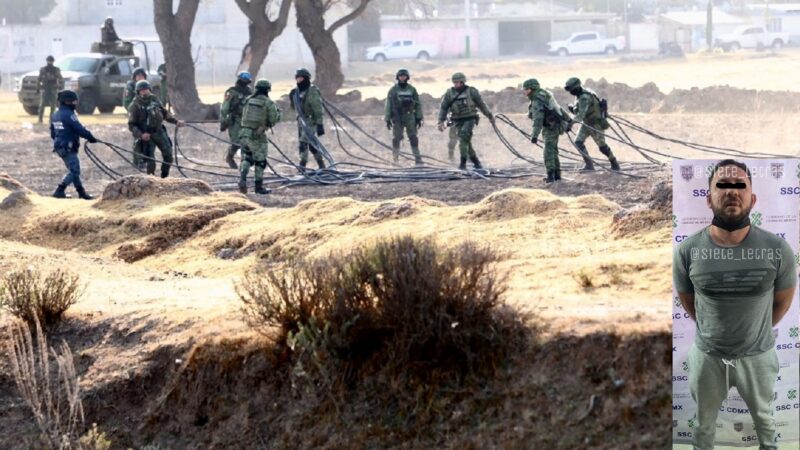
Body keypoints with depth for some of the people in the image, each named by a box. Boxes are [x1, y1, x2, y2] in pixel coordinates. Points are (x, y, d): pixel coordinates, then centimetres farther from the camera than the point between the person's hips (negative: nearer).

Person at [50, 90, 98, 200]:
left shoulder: (55, 115, 12)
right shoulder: (68, 115, -17)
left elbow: (52, 133, 19)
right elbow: (79, 129, -19)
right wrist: (90, 137, -9)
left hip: (59, 146, 10)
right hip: (68, 148, -10)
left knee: (74, 170, 15)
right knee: (74, 170, -5)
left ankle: (81, 192, 18)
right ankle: (59, 191, -9)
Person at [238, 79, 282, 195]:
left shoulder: (247, 100, 10)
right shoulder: (268, 103, -5)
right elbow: (274, 119, -5)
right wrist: (278, 112, 16)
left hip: (244, 133, 4)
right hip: (258, 135, -4)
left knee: (246, 159, 14)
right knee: (260, 161, 8)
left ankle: (242, 179, -10)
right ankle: (259, 186, 13)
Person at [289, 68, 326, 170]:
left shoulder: (312, 91, -14)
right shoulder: (297, 92, 10)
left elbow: (318, 108, -17)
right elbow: (295, 107, 21)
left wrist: (319, 124, -21)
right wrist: (291, 98, 3)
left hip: (310, 121, -8)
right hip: (301, 121, 8)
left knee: (303, 142, -17)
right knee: (311, 144, 11)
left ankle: (302, 164, -17)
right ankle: (321, 165, 17)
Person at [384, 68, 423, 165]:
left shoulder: (412, 89, 6)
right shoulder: (393, 90, 2)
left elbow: (418, 104, 8)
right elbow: (388, 105, 2)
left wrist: (419, 118, 2)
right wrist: (387, 119, -4)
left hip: (409, 117, 1)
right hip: (397, 118, -1)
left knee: (413, 138, -4)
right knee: (396, 138, -2)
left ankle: (418, 159, -3)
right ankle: (395, 159, 5)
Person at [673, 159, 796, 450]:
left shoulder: (777, 250, -21)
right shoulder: (687, 251, -19)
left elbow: (783, 299, -1)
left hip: (758, 355, 0)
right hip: (707, 355, 0)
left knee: (763, 415, 27)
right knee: (703, 420, 23)